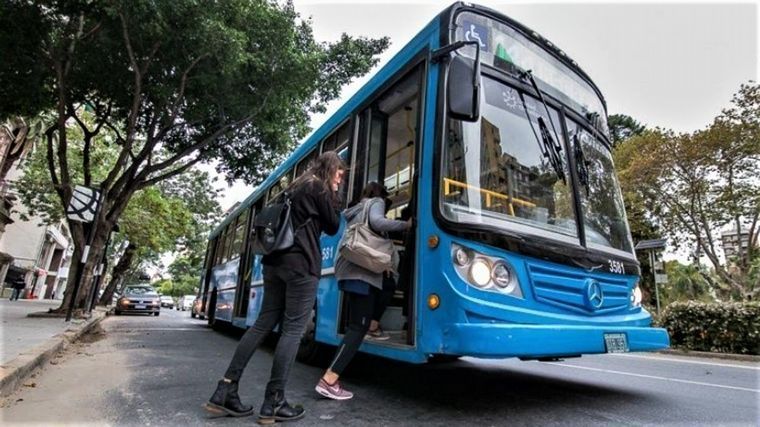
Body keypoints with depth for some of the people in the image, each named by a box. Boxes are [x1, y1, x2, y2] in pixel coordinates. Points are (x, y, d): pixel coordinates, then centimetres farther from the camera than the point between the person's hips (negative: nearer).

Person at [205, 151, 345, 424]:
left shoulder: (297, 187, 24)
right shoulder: (321, 189, -1)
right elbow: (332, 227, 3)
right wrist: (335, 197, 12)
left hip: (276, 261, 9)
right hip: (301, 265, -8)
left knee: (264, 322, 8)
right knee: (293, 329, -4)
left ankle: (225, 391, 9)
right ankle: (273, 403, -1)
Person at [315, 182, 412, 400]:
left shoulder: (354, 210, 29)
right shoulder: (376, 202, 6)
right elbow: (377, 222, -16)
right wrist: (406, 224, -7)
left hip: (349, 269, 9)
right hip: (362, 271, -9)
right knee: (358, 327, -9)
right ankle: (328, 380, -13)